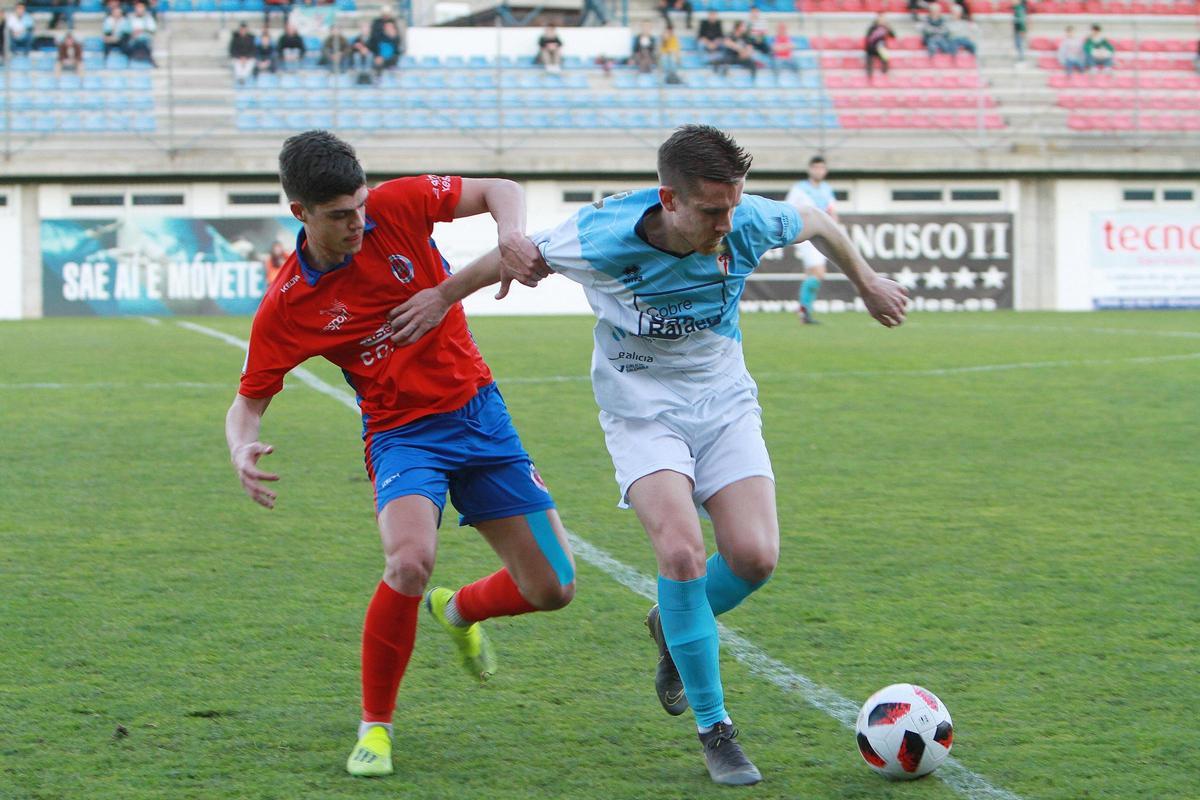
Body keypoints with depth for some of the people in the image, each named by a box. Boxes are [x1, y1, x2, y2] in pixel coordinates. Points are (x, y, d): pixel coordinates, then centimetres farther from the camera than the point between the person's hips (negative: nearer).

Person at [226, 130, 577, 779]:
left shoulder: (399, 205, -10)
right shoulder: (285, 306, -14)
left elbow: (498, 190, 1)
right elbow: (248, 402, -4)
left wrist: (512, 233, -22)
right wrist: (242, 451, -27)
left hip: (478, 411, 4)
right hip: (403, 434, -3)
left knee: (552, 588, 1)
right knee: (410, 562, -34)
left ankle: (458, 611, 38)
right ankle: (375, 725, -11)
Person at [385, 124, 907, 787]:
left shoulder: (750, 225, -18)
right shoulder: (603, 239, -26)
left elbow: (818, 222, 6)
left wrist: (866, 281, 22)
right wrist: (443, 297, 6)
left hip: (724, 402, 3)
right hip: (641, 408, -3)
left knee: (754, 557, -16)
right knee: (681, 551, -24)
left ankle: (675, 629, 20)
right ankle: (713, 729, -9)